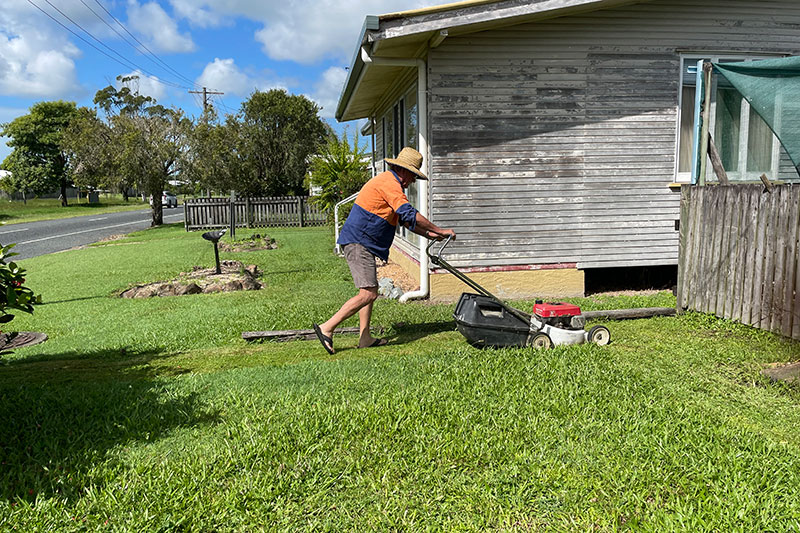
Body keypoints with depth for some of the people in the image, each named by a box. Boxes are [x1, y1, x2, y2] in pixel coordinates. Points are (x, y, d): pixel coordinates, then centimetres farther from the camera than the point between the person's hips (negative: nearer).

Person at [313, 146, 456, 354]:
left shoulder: (388, 182, 21)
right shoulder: (389, 183, -12)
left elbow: (403, 219, 27)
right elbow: (410, 215, -20)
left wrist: (428, 234, 20)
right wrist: (440, 230, -12)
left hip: (361, 243, 11)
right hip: (358, 242, -11)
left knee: (370, 290, 14)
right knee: (368, 294, -13)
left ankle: (365, 337, 17)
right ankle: (326, 328, -11)